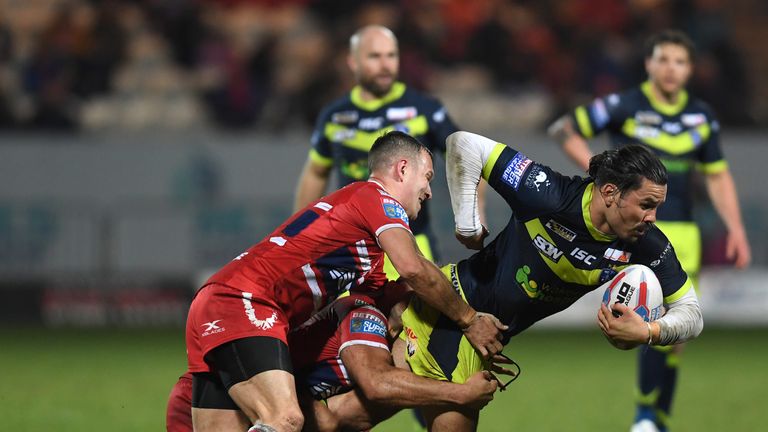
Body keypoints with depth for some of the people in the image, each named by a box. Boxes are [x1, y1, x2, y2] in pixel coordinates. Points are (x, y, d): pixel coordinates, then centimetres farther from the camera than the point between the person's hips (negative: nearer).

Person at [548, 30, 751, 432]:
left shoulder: (702, 117, 8)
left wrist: (735, 229, 7)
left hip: (682, 233, 5)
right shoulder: (624, 107, -6)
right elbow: (565, 129, 3)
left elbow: (717, 176, 16)